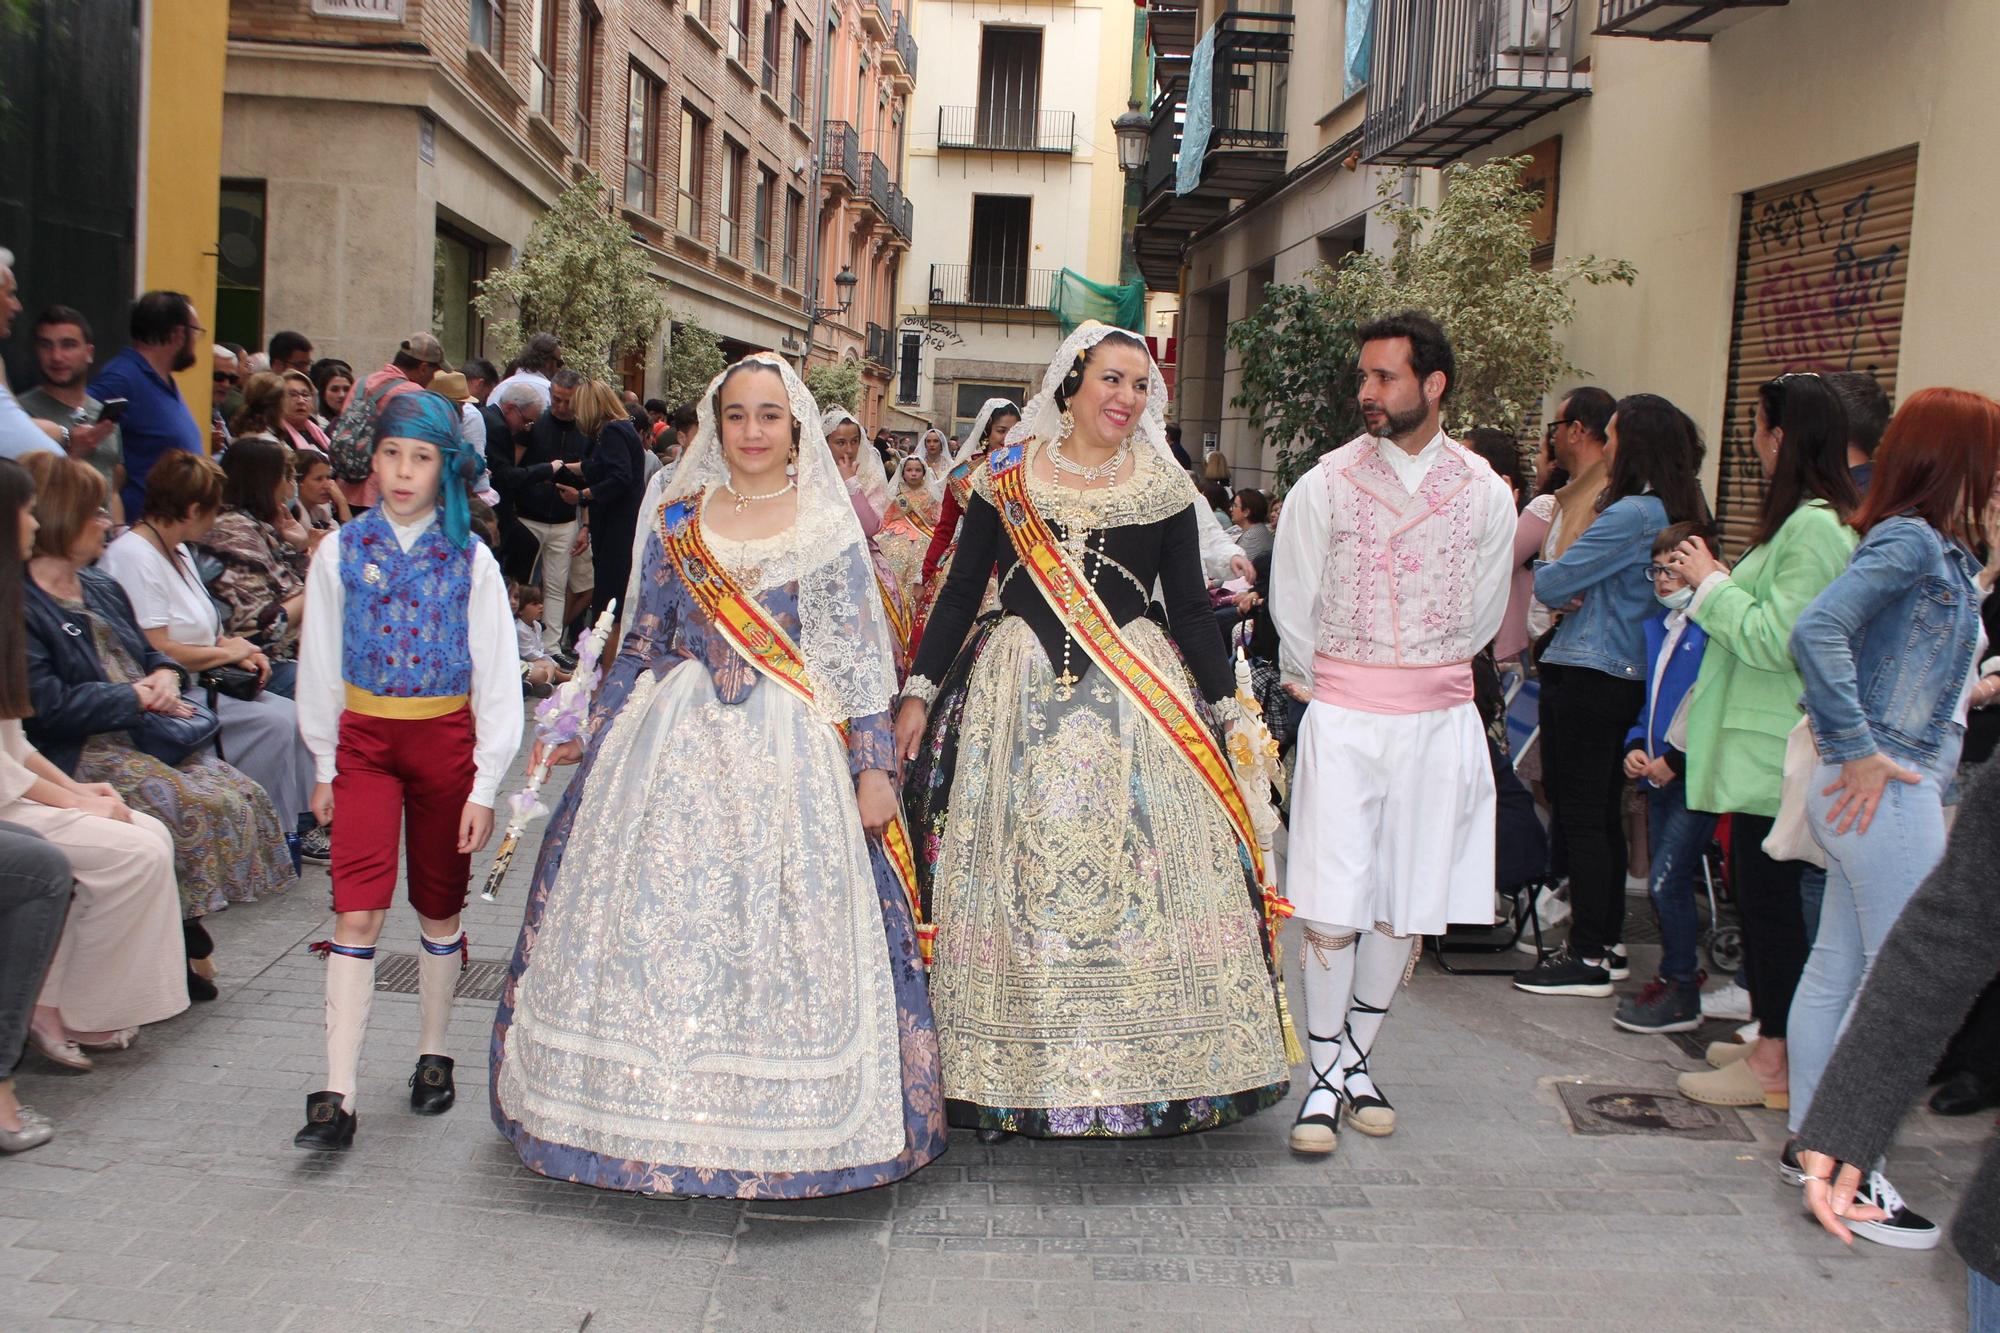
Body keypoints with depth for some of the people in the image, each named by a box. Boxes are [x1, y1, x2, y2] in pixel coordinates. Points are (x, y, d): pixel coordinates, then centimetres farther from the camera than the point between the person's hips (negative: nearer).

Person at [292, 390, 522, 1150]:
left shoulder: (470, 561, -4)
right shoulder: (342, 552, 0)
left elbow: (497, 678, -3)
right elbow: (320, 665, 8)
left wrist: (485, 785, -5)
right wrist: (324, 766, 8)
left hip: (445, 740, 0)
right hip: (364, 739, 0)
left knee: (439, 910, 12)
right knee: (358, 911, -9)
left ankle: (433, 1056, 31)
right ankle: (338, 1096, -8)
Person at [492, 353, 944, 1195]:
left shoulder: (828, 527, 2)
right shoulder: (676, 517, 8)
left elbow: (859, 660, 0)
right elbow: (641, 640, 12)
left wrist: (873, 768, -6)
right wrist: (594, 737, 11)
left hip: (788, 752, -2)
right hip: (677, 743, 2)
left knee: (781, 929, -2)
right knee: (655, 917, 3)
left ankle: (780, 1118, 13)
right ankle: (655, 1116, 18)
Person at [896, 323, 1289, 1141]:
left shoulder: (1164, 488, 6)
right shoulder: (1005, 476, 5)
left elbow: (1190, 608, 9)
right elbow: (960, 592, 7)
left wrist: (1232, 709, 6)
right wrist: (918, 694, 4)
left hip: (1138, 698, 0)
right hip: (1018, 697, 0)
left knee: (1139, 869, -3)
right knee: (1014, 870, 2)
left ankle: (1143, 1067, 10)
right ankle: (1011, 1069, 12)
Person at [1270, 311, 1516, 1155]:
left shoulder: (1484, 492, 2)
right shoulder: (1326, 483, -3)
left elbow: (1482, 615, 13)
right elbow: (1293, 605, 5)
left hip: (1439, 721, 2)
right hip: (1343, 720, -2)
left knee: (1406, 904, 8)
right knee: (1332, 908, -4)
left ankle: (1357, 1057, 25)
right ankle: (1326, 1074, 11)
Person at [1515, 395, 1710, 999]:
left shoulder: (1632, 514, -18)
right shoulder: (1680, 511, 12)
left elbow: (1552, 584, -14)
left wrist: (1544, 572, 7)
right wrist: (1577, 591, -1)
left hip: (1598, 674, -10)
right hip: (1634, 672, 10)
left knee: (1581, 814, -4)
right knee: (1604, 811, 16)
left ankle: (1588, 957, 0)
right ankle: (1609, 942, 24)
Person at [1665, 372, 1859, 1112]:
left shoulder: (1814, 528, -18)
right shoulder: (1813, 520, 14)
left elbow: (1775, 639, -21)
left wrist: (1712, 584, -11)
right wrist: (1715, 581, 10)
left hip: (1774, 750, -10)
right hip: (1762, 741, 10)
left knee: (1767, 893, -3)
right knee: (1756, 888, 16)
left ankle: (1774, 1065, 6)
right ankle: (1773, 1040, 26)